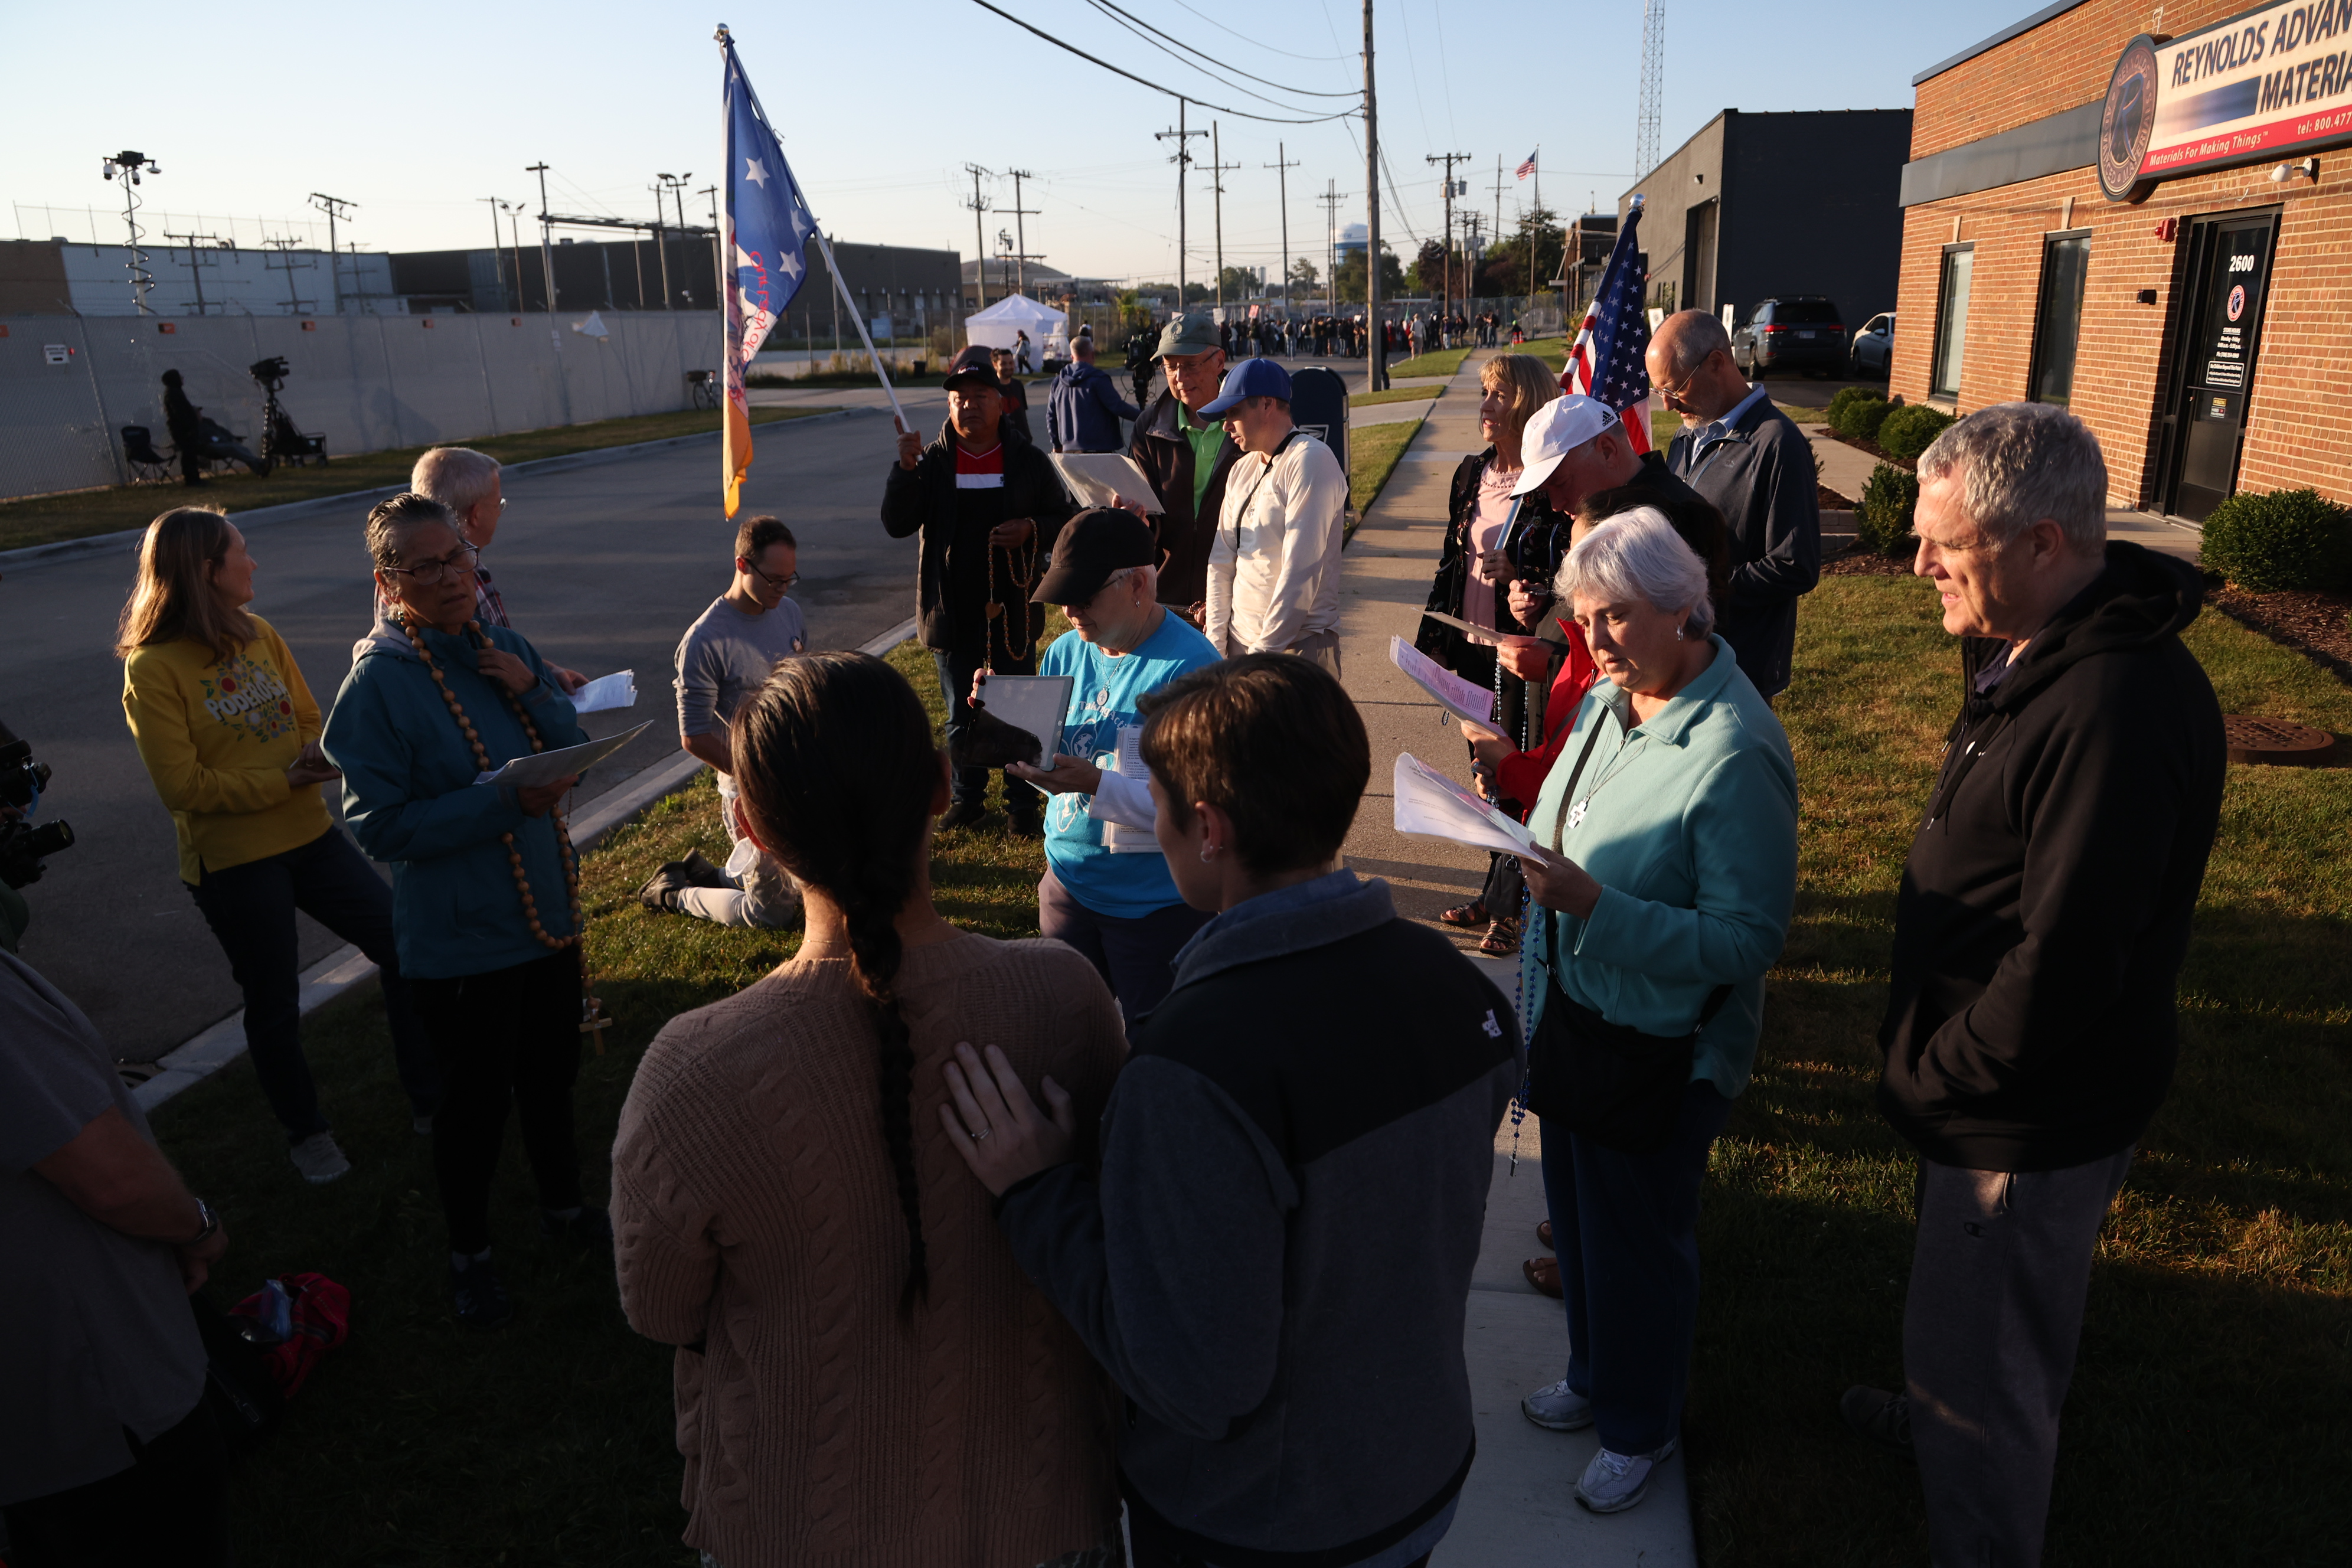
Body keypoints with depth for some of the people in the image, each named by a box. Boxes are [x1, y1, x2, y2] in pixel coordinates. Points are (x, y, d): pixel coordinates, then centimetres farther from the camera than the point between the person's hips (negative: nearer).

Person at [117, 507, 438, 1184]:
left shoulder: (259, 635, 3)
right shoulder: (152, 668, -14)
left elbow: (310, 718, 7)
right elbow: (184, 787, -17)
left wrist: (323, 755, -14)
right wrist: (285, 780, -21)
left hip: (308, 835, 5)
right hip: (232, 863, -5)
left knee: (404, 950, 3)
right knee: (275, 1006, 10)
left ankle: (431, 1100, 19)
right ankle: (306, 1132, 33)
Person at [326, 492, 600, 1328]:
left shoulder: (506, 647, 1)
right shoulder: (378, 682, -17)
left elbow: (575, 757, 3)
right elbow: (380, 825, -19)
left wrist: (532, 691, -14)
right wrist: (503, 801, -28)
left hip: (546, 912, 6)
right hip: (460, 938, -6)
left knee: (552, 1073, 23)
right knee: (476, 1099, 10)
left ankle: (563, 1206, 46)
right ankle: (468, 1253, 34)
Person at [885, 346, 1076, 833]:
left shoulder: (1029, 462, 0)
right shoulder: (932, 461, 1)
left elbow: (1066, 519, 5)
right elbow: (896, 524, -8)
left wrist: (1032, 529, -16)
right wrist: (906, 468, -21)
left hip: (1012, 608, -1)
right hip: (953, 611, 1)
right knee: (960, 714, 13)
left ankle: (1023, 802, 20)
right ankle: (967, 798, 28)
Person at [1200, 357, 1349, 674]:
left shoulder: (1311, 461, -11)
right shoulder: (1243, 469, 13)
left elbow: (1300, 571, -17)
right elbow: (1222, 561, 10)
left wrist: (1264, 650, -17)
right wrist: (1215, 646, 3)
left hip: (1297, 645, -7)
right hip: (1239, 642, 7)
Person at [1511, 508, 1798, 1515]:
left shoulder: (1734, 753, -26)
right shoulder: (1608, 699, -1)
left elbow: (1746, 940, -26)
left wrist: (1594, 905, -33)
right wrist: (1538, 866, -1)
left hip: (1659, 1048, -7)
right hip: (1573, 1013, 7)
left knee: (1639, 1241, 14)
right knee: (1576, 1215, 24)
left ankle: (1640, 1429, 40)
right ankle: (1593, 1376, 50)